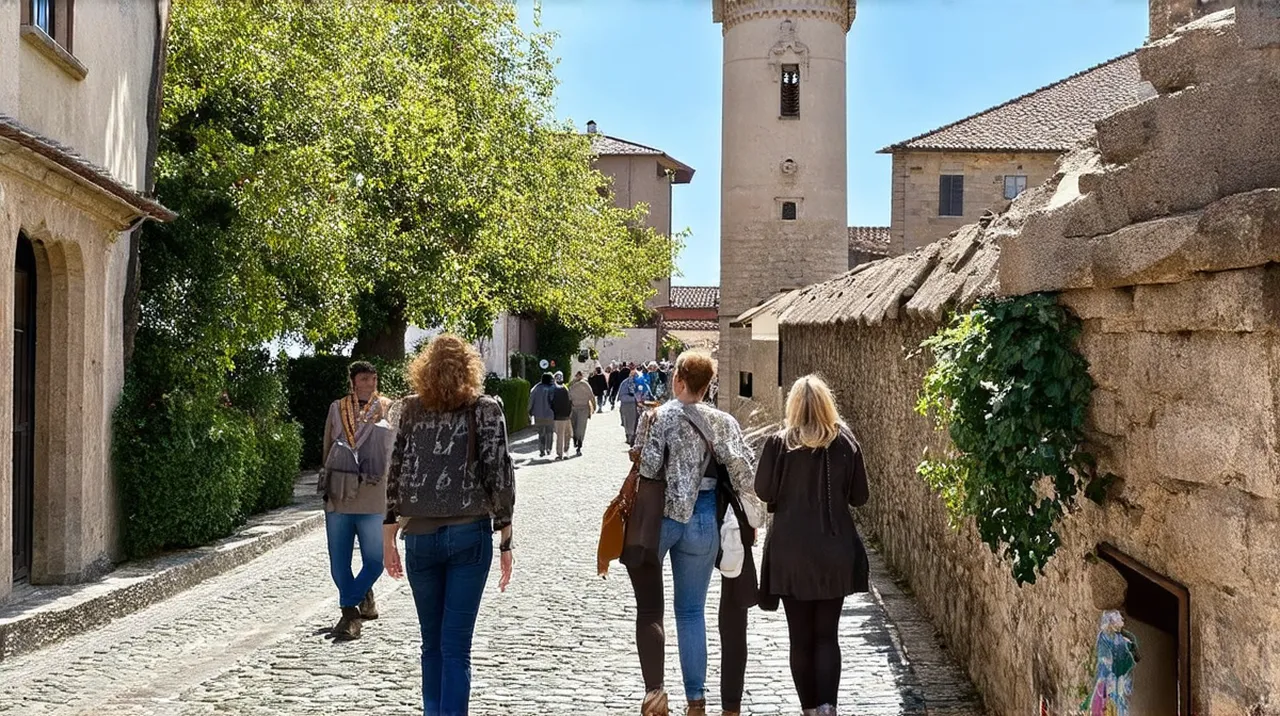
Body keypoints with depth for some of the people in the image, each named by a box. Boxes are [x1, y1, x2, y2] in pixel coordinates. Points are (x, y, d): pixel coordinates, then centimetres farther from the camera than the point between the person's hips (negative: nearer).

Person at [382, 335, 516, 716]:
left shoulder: (411, 409, 4)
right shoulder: (485, 409, -3)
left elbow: (395, 472, 4)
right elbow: (499, 475, -7)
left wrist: (389, 534, 11)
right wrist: (506, 541, -1)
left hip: (419, 537, 3)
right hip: (470, 535, -2)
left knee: (431, 642, 16)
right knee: (455, 645, 1)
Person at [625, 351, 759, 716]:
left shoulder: (659, 416, -9)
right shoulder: (724, 422, 1)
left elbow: (647, 467, -16)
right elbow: (745, 471, -4)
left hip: (659, 516, -3)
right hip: (703, 519, 3)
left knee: (649, 608, 8)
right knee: (692, 611, 13)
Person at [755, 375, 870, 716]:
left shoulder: (779, 443, -10)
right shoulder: (845, 443, -5)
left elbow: (763, 491, -3)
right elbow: (859, 496, 3)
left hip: (790, 553, -1)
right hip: (835, 552, 1)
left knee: (800, 637, 10)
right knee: (827, 635, 10)